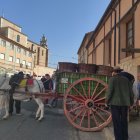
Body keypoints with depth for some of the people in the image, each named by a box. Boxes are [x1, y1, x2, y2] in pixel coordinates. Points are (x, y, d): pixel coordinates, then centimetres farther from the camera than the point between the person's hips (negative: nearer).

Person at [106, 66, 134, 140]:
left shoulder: (112, 79, -5)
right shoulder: (126, 79, 8)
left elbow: (110, 91, -13)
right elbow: (130, 91, 7)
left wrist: (107, 101, -1)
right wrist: (131, 101, 18)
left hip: (115, 102, -5)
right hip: (124, 102, 5)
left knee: (116, 121, 0)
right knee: (124, 120, 13)